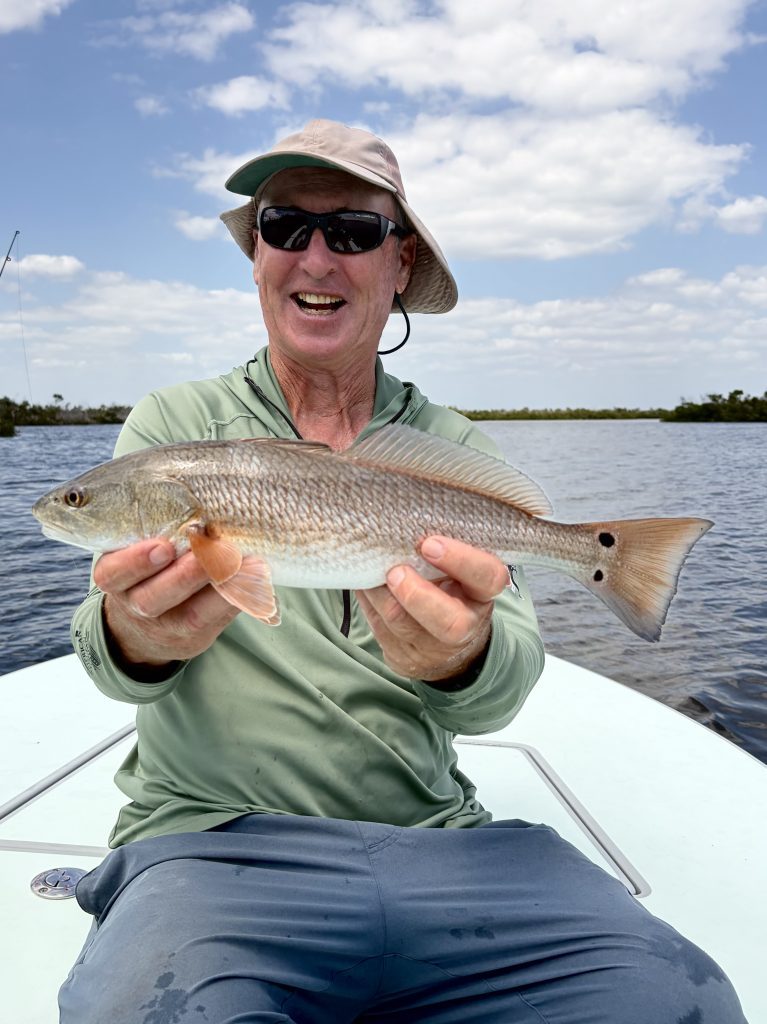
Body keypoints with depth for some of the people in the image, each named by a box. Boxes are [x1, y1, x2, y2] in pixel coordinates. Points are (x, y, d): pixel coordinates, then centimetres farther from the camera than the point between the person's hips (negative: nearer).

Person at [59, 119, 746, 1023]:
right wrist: (137, 634, -31)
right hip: (213, 839, -1)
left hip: (438, 839, 3)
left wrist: (459, 656, -28)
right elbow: (110, 650, -6)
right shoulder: (173, 426, 5)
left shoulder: (460, 453, 7)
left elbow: (506, 685, -3)